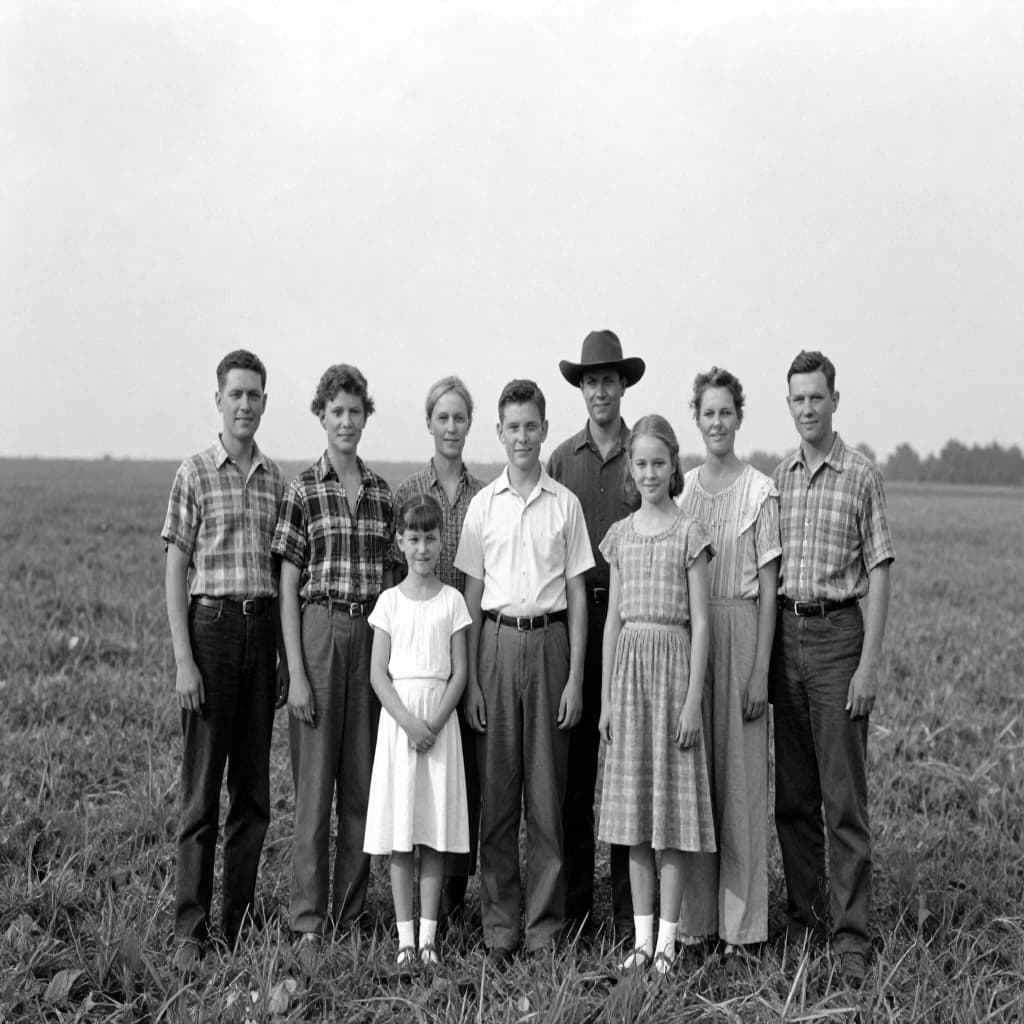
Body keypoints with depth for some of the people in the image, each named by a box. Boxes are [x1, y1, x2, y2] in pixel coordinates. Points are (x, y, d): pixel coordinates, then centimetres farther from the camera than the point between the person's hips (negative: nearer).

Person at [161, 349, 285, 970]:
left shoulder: (276, 478, 11)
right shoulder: (195, 475, -1)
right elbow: (176, 571, -3)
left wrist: (289, 654, 10)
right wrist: (183, 659, -11)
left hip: (263, 628, 4)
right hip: (212, 624, -4)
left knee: (254, 787, 8)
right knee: (203, 786, -3)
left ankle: (241, 922, 17)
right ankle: (192, 930, 3)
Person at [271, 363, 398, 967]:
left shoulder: (382, 492, 10)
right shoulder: (303, 491, 0)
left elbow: (389, 577, 14)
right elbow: (289, 589, -2)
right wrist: (296, 672, -9)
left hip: (373, 637, 4)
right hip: (319, 633, -4)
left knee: (364, 785, 7)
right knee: (315, 784, -2)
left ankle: (351, 914, 18)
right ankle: (308, 924, 5)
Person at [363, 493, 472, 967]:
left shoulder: (452, 601, 4)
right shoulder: (390, 601, 3)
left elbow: (459, 672, 1)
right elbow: (378, 673, -1)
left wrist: (434, 722, -11)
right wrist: (408, 720, -13)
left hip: (440, 719, 0)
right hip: (397, 718, 0)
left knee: (435, 832, 1)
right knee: (399, 837, 1)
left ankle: (428, 934, 7)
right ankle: (405, 935, 7)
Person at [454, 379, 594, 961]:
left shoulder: (565, 504, 4)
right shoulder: (484, 504, 7)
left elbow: (578, 594, 4)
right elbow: (473, 594, 8)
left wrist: (575, 676, -3)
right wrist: (471, 678, 2)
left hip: (549, 640, -1)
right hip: (497, 641, 1)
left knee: (547, 789, 2)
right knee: (497, 787, 2)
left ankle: (545, 923, 11)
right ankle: (499, 923, 10)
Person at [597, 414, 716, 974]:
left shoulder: (689, 533, -3)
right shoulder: (621, 534, 9)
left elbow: (700, 621, -5)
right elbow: (613, 618, 10)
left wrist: (693, 698, -11)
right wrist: (606, 696, 8)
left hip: (672, 661, -4)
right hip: (628, 663, 4)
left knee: (673, 802, 0)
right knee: (633, 805, 7)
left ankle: (668, 937, 8)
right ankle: (642, 935, 16)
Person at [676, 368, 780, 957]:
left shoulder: (760, 491, -3)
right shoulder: (682, 489, 9)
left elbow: (768, 588, -5)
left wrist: (760, 671, -10)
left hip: (740, 633, -4)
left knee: (741, 775, 0)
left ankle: (741, 920, 9)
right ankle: (696, 914, 16)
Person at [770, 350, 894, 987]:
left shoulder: (862, 476, -2)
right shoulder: (777, 479, 11)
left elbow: (879, 573, -5)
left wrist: (869, 661, -12)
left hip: (837, 631, -5)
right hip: (784, 633, 5)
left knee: (844, 796, -4)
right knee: (792, 793, 10)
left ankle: (853, 936, 0)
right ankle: (803, 916, 21)